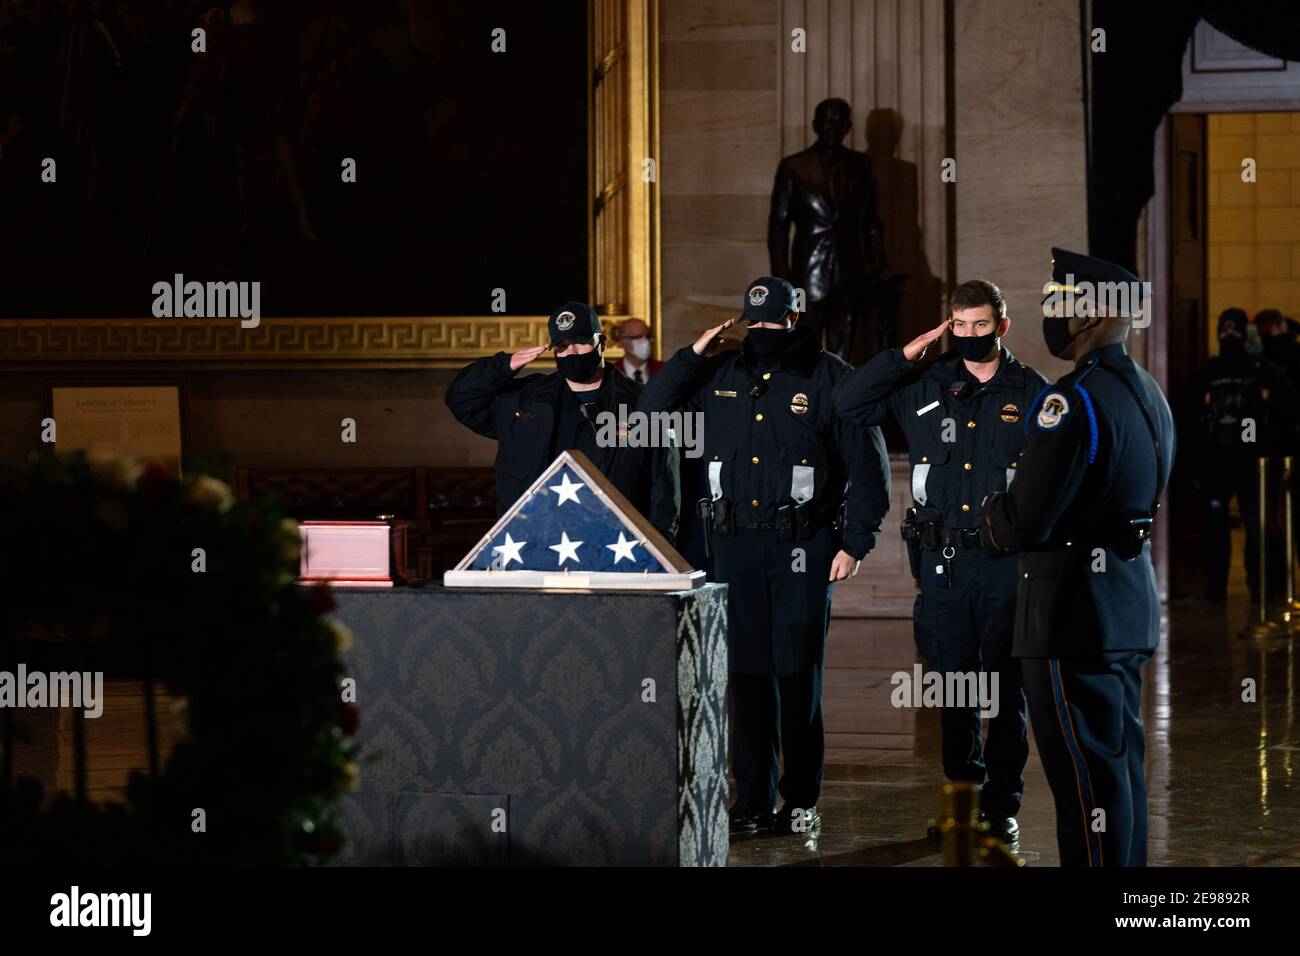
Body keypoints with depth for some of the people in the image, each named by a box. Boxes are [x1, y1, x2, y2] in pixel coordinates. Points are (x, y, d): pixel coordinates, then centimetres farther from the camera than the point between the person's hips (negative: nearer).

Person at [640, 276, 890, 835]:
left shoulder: (827, 378, -1)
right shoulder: (720, 379, 11)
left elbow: (867, 463, -2)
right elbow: (652, 413, 10)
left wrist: (856, 543, -7)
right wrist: (692, 355, 2)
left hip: (803, 545, -4)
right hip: (734, 543, 4)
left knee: (797, 673, -1)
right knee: (747, 673, 5)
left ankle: (802, 800, 7)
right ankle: (753, 799, 11)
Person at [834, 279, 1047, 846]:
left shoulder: (1033, 394, 3)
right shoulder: (924, 390, 7)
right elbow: (849, 405, 4)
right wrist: (905, 355, -4)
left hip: (1007, 564, -2)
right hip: (943, 562, 2)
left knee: (1007, 691, 3)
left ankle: (1002, 806, 12)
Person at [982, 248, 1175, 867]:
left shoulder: (1076, 399, -19)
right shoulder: (1148, 394, 12)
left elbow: (1024, 522, -21)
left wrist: (993, 517, 2)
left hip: (1077, 606, -10)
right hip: (1133, 596, 10)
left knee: (1086, 774, -5)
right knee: (1122, 759, 15)